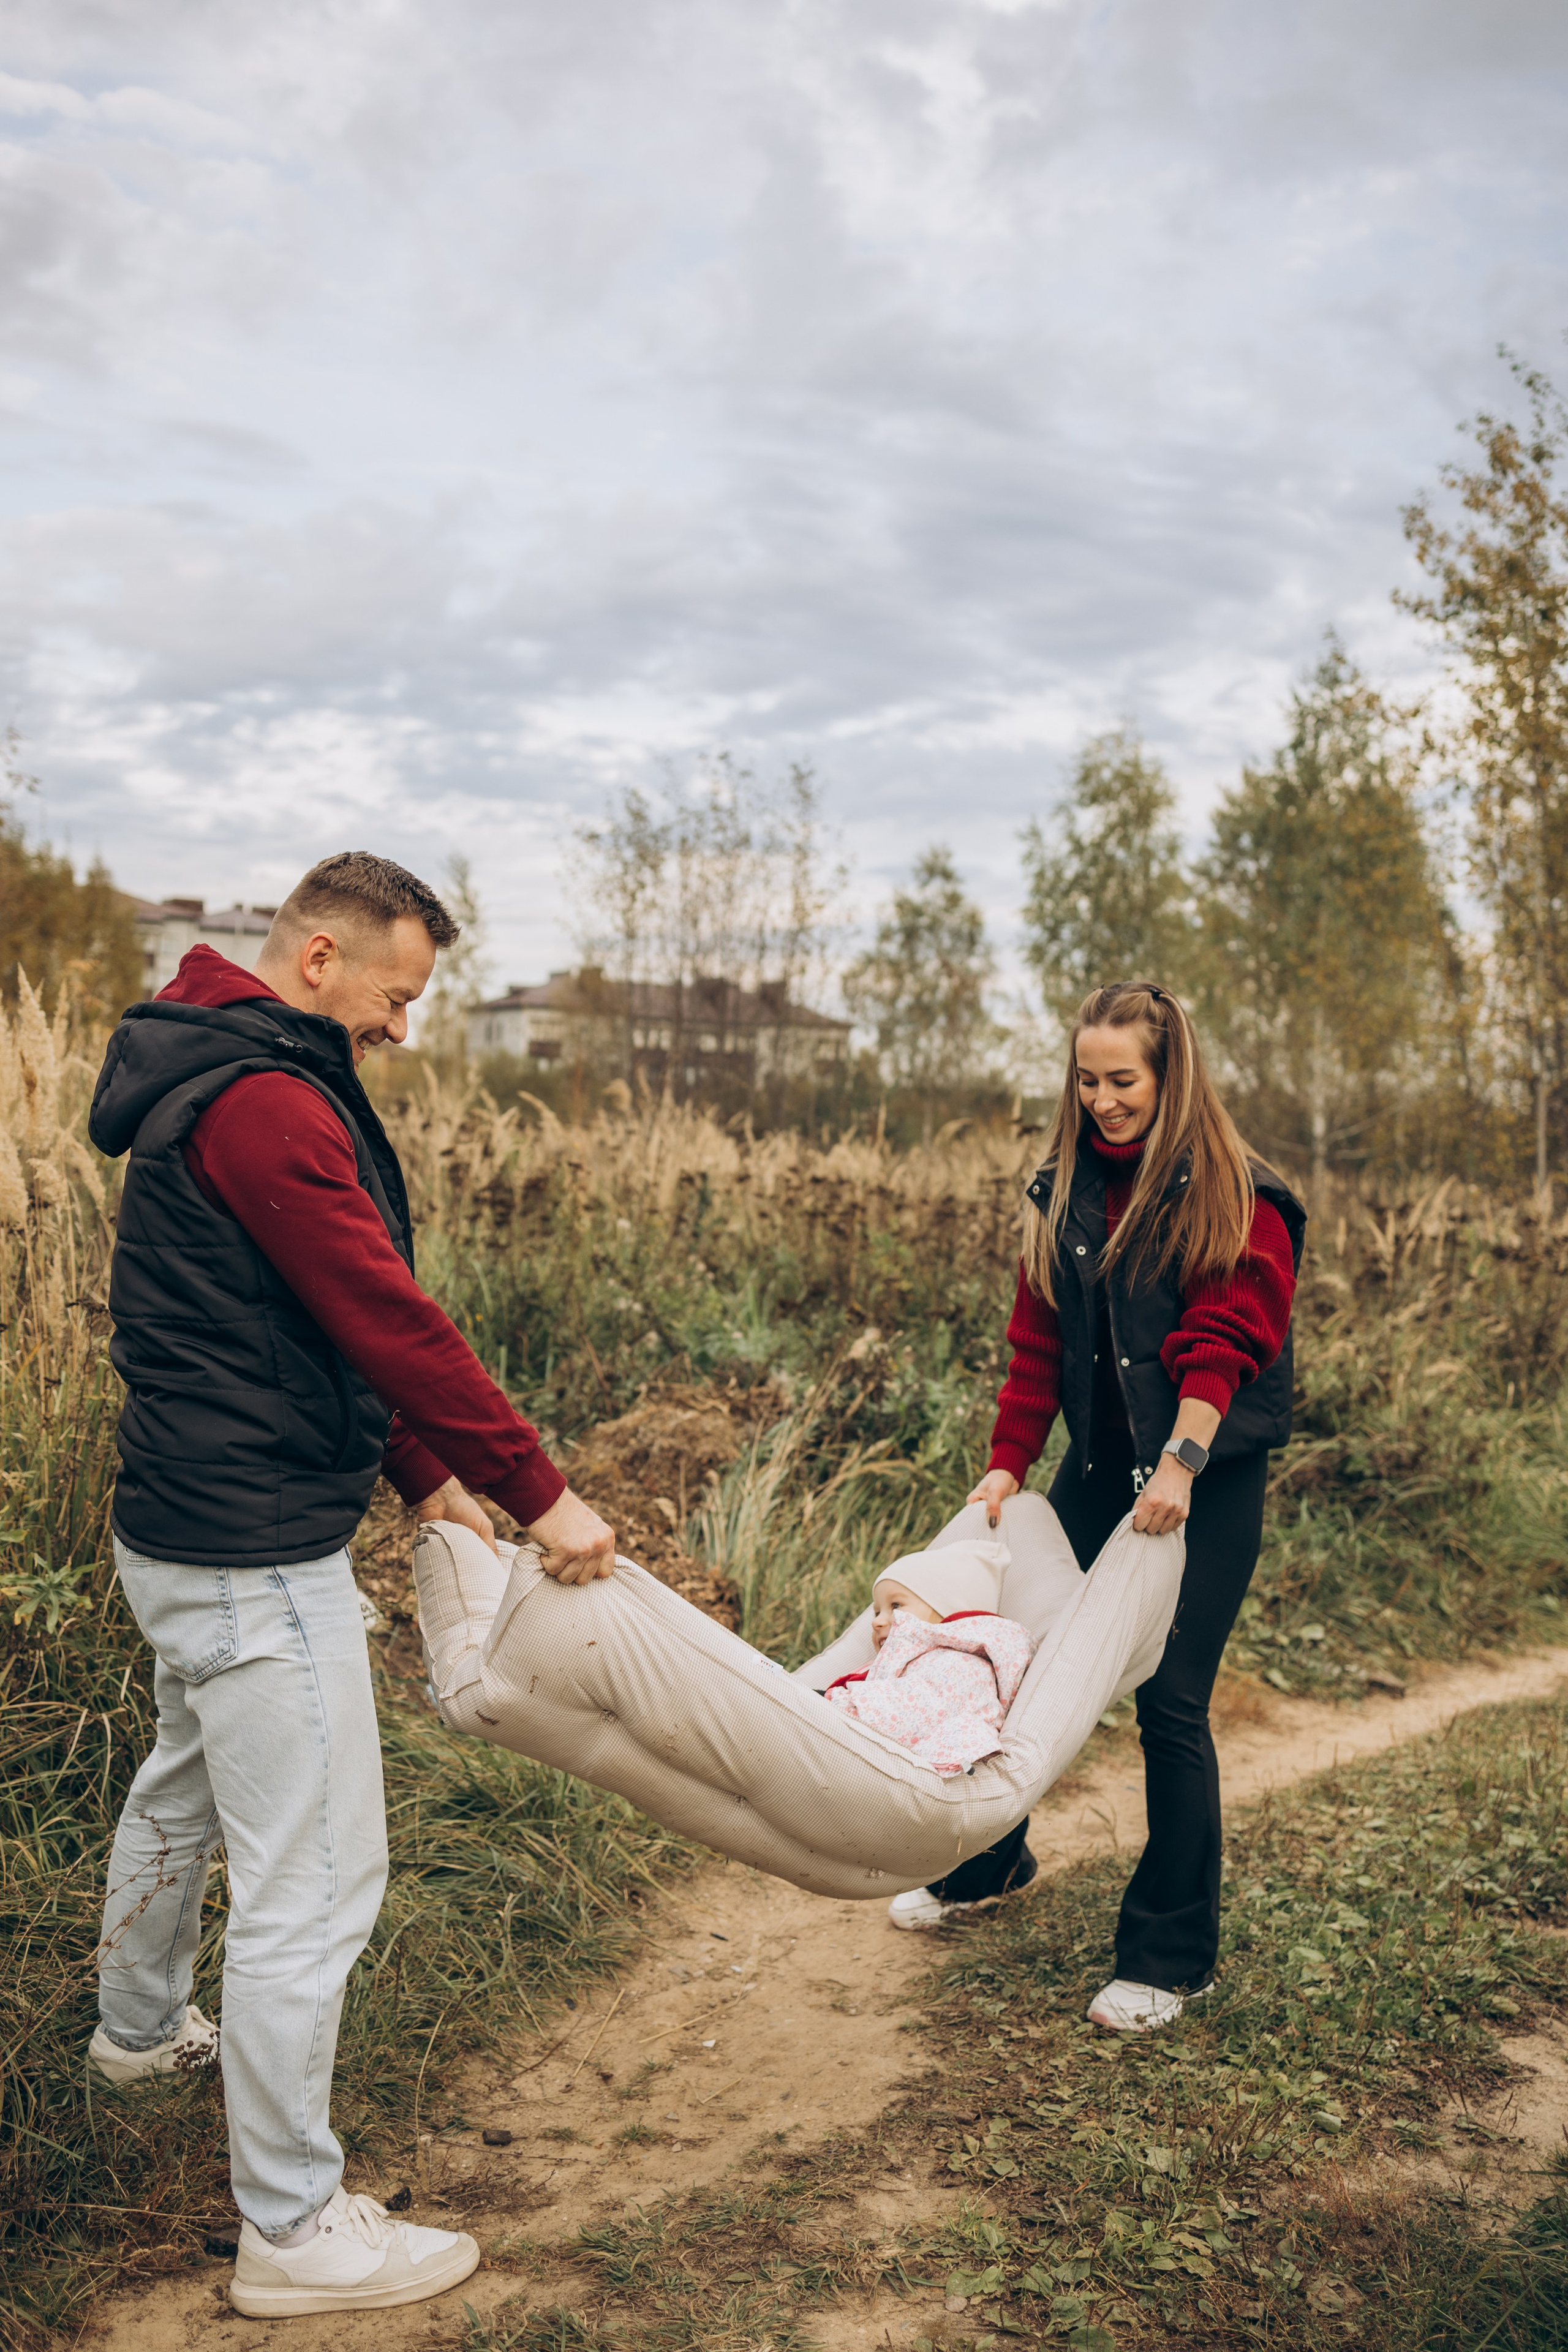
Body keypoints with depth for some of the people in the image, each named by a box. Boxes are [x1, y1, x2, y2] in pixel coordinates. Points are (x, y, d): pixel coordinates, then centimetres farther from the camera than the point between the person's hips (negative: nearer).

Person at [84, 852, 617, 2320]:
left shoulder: (212, 1083, 14)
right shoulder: (267, 1102, -21)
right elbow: (390, 1318, -24)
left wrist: (426, 1477, 13)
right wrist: (539, 1490, -17)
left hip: (186, 1529, 11)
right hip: (257, 1557, -11)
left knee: (184, 1791, 30)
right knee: (312, 1884, -3)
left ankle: (139, 2028, 54)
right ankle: (291, 2231, 10)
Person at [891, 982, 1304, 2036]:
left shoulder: (1239, 1201, -10)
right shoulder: (1065, 1192, 5)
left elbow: (1220, 1346, -18)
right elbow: (1038, 1343, 4)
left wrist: (1181, 1465, -29)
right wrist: (1009, 1464, -4)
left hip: (1208, 1483, -5)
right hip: (1097, 1466, 5)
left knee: (1172, 1704, -5)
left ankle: (1172, 1958, 12)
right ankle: (988, 1862, 37)